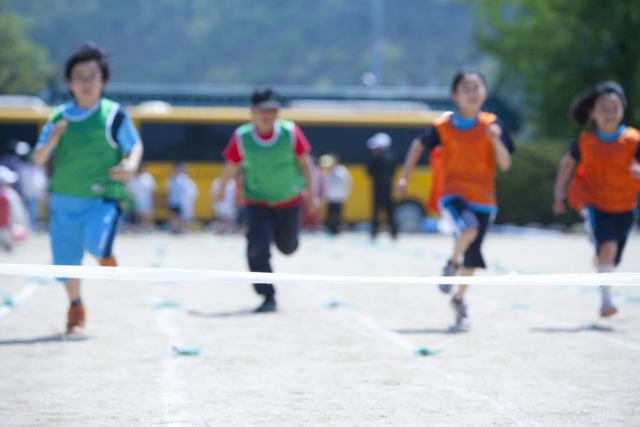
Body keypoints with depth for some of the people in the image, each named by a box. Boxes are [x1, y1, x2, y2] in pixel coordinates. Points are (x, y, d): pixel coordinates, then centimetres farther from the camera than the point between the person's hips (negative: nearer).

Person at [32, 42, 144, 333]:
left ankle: (105, 256, 10)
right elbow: (38, 159, 5)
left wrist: (131, 165, -14)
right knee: (65, 260, 8)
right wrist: (52, 139, -15)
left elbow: (135, 145, 6)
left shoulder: (114, 115, -5)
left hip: (102, 199, -3)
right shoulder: (59, 117, 4)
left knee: (96, 244, -28)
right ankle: (76, 306, 35)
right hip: (64, 201, 3)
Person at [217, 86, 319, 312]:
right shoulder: (241, 137, -17)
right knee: (258, 248, -16)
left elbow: (304, 162, -5)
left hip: (290, 200, 1)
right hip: (258, 202, -1)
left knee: (287, 247, 16)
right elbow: (231, 166, -2)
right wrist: (221, 190, 11)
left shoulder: (290, 132, -17)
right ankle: (268, 298, -6)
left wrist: (310, 192, -3)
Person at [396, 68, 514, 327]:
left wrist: (495, 140, -21)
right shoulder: (444, 126, -2)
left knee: (472, 257, 6)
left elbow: (505, 164, -4)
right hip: (452, 194, -2)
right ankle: (452, 264, -2)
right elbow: (419, 145, 12)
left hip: (483, 199, 2)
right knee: (469, 229, -33)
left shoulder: (492, 125, 0)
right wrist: (405, 177, 6)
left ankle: (459, 300, 33)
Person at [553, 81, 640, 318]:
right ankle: (606, 300, -22)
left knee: (612, 258, 13)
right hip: (594, 202, -2)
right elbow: (568, 161, 10)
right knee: (608, 245, -26)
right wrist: (560, 189, 2)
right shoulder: (585, 141, -7)